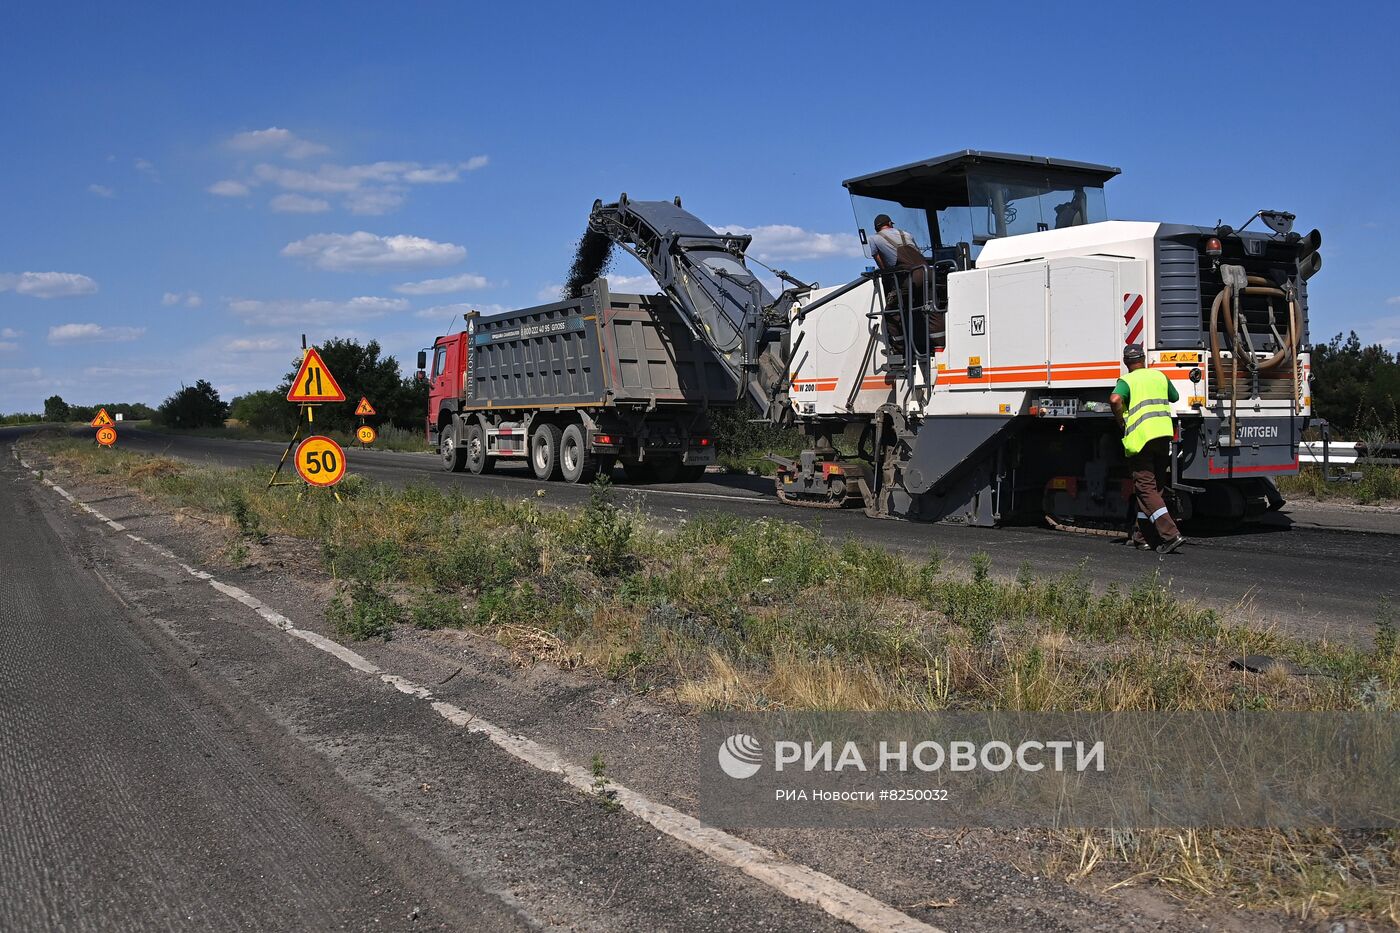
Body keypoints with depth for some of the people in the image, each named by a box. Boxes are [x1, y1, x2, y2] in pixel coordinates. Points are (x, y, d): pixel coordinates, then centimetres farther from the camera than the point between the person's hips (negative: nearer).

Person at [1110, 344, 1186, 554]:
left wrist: (1122, 423, -7)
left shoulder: (1126, 380, -1)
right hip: (1164, 434, 5)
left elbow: (1115, 399, -21)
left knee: (1146, 488, -5)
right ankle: (1141, 535, 20)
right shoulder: (1159, 375, 15)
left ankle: (1170, 534, -19)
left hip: (1140, 438, -5)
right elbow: (1175, 398, 29)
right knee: (1156, 487, 14)